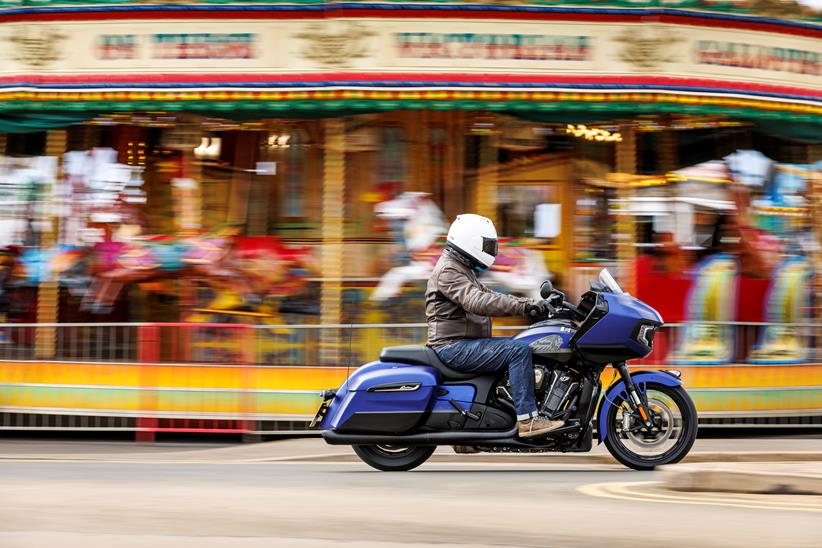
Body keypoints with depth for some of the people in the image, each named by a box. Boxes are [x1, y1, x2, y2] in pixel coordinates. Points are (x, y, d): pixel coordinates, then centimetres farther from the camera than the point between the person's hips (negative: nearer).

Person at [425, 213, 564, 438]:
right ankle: (527, 419, -24)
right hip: (453, 347, -11)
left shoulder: (462, 270, 21)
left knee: (519, 346, 14)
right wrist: (523, 306, -33)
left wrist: (530, 304, 7)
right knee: (519, 351, -20)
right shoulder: (448, 270, -14)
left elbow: (490, 297, 20)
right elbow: (476, 301, -29)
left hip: (462, 344, 11)